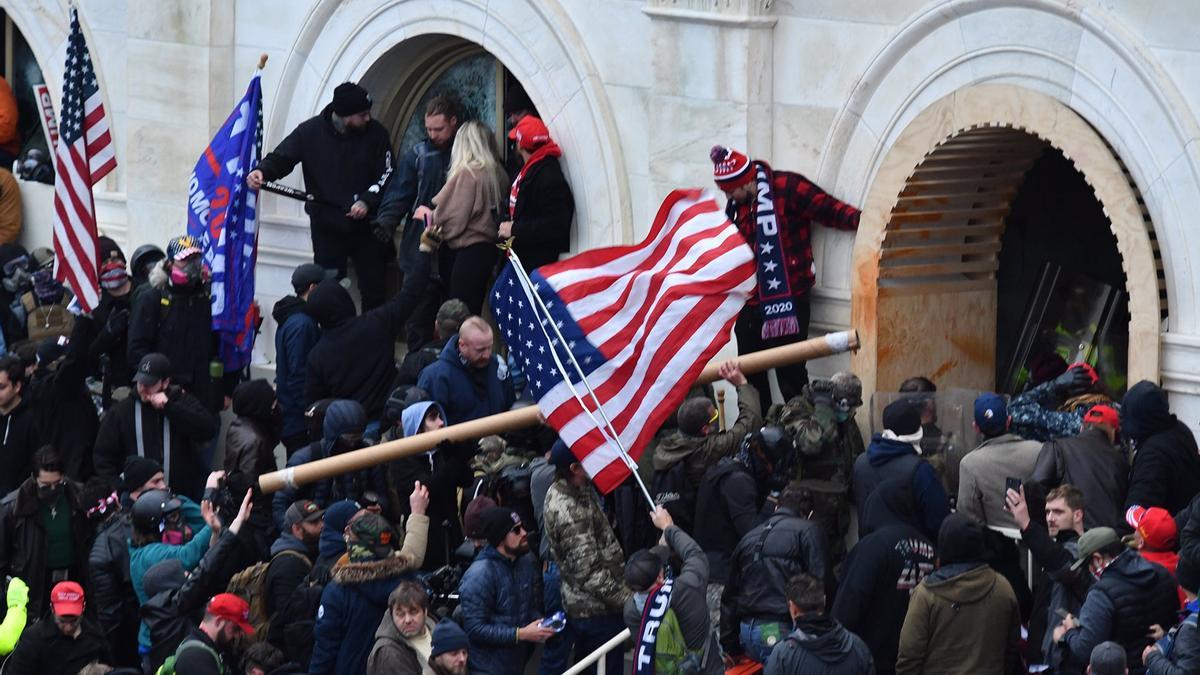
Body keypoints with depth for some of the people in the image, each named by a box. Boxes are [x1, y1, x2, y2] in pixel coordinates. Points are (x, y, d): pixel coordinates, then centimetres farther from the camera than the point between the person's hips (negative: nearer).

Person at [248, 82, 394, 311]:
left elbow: (386, 175, -4)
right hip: (326, 226, 0)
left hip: (366, 226, 0)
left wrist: (367, 201, -20)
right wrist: (262, 171, -24)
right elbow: (281, 157, -3)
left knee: (373, 291, 3)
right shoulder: (310, 131, -6)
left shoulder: (375, 133, -7)